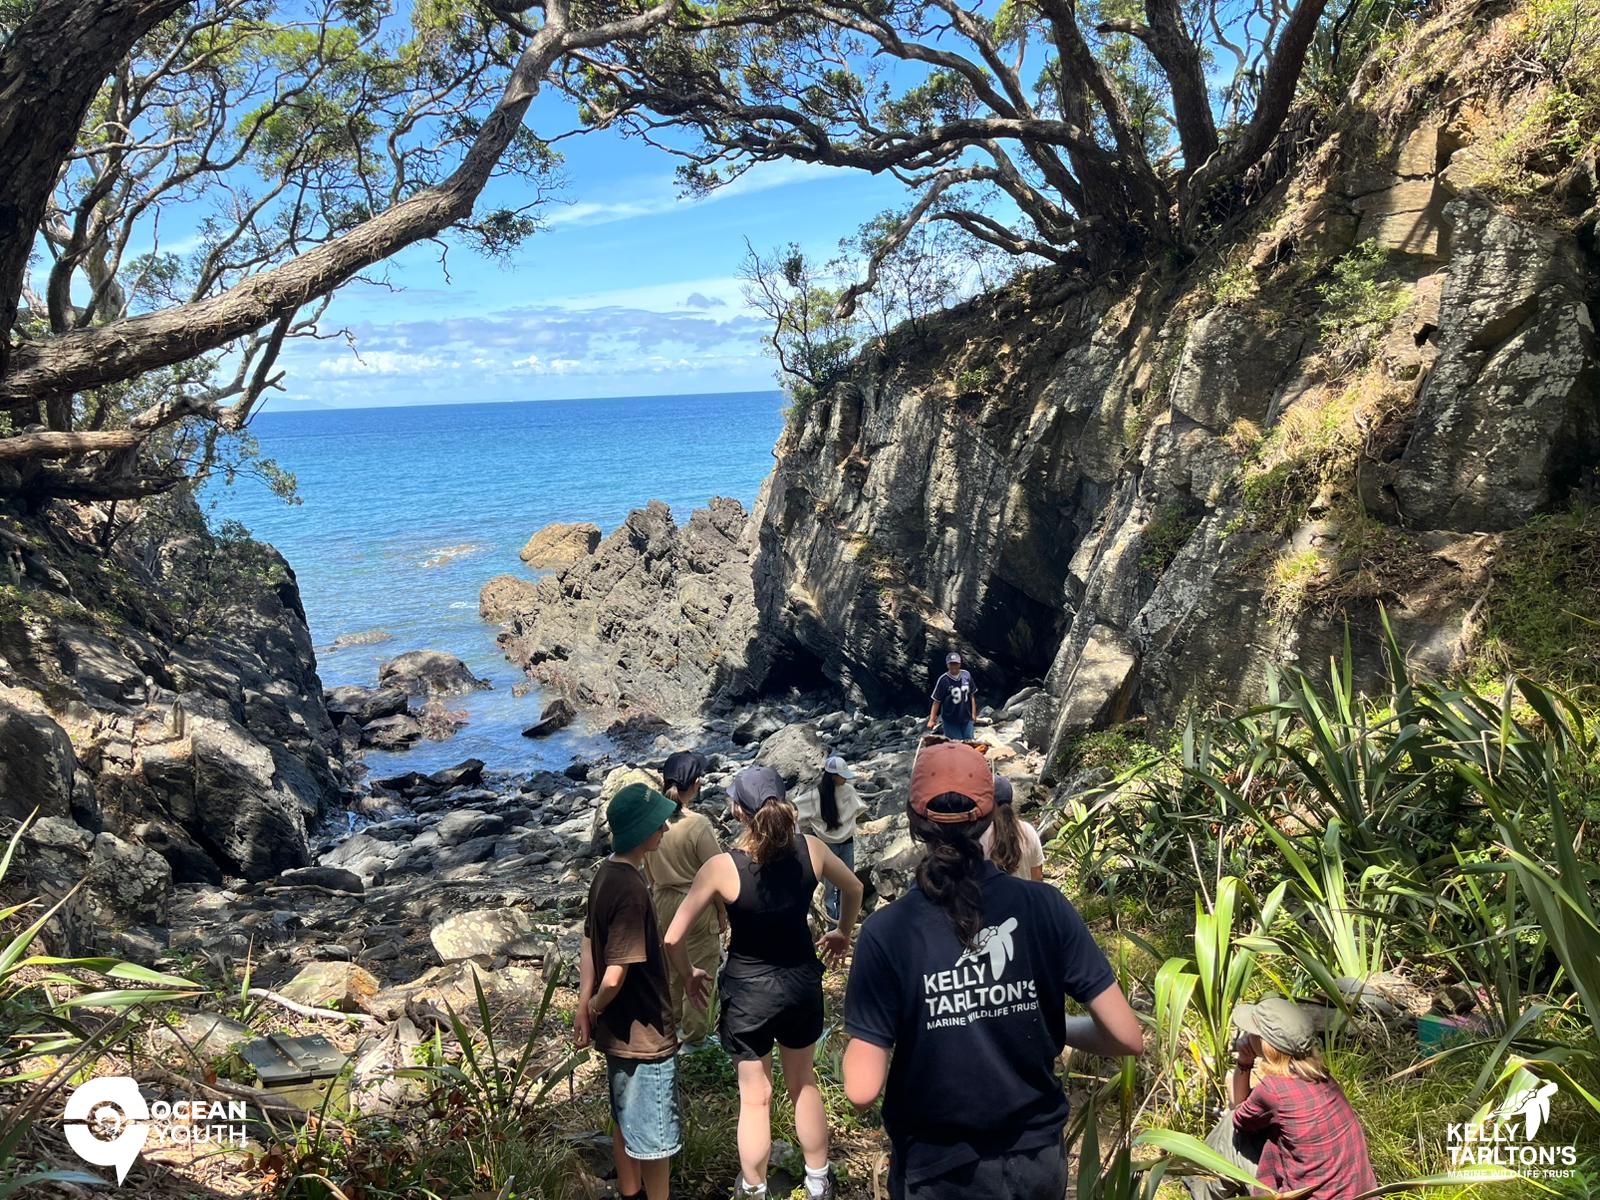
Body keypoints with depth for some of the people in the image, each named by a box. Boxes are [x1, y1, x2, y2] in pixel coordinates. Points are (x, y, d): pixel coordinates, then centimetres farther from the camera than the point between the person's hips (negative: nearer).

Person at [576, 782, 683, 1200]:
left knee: (627, 1121, 25)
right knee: (655, 1135, 9)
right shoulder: (631, 889, -29)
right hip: (644, 1033, -9)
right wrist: (594, 1009, -10)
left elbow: (589, 946, 8)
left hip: (618, 1029, 9)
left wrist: (585, 1009, 9)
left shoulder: (608, 873, 0)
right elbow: (615, 976, -30)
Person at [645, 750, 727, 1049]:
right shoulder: (698, 825, -25)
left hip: (663, 902, 6)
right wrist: (722, 913, -2)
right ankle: (693, 1036, 22)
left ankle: (671, 1022, 40)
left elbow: (648, 868, 5)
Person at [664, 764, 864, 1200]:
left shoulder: (722, 867, -22)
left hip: (748, 988, -3)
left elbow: (673, 939, -18)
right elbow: (854, 889, 8)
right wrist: (843, 933, 26)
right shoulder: (810, 850, -13)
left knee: (755, 1097, 14)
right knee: (803, 1082, 24)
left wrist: (690, 976, 2)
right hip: (802, 981, 3)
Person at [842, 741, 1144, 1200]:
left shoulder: (887, 932, -19)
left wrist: (865, 1034, 2)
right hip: (1038, 1161, 2)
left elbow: (861, 1089, -18)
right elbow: (1128, 1037, -11)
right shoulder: (1044, 907, -14)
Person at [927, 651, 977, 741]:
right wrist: (931, 720, -14)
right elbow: (937, 701, -10)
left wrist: (974, 714, 7)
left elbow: (972, 696, 7)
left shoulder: (966, 675, -3)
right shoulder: (943, 680, -13)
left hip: (966, 719, 3)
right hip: (950, 721, -3)